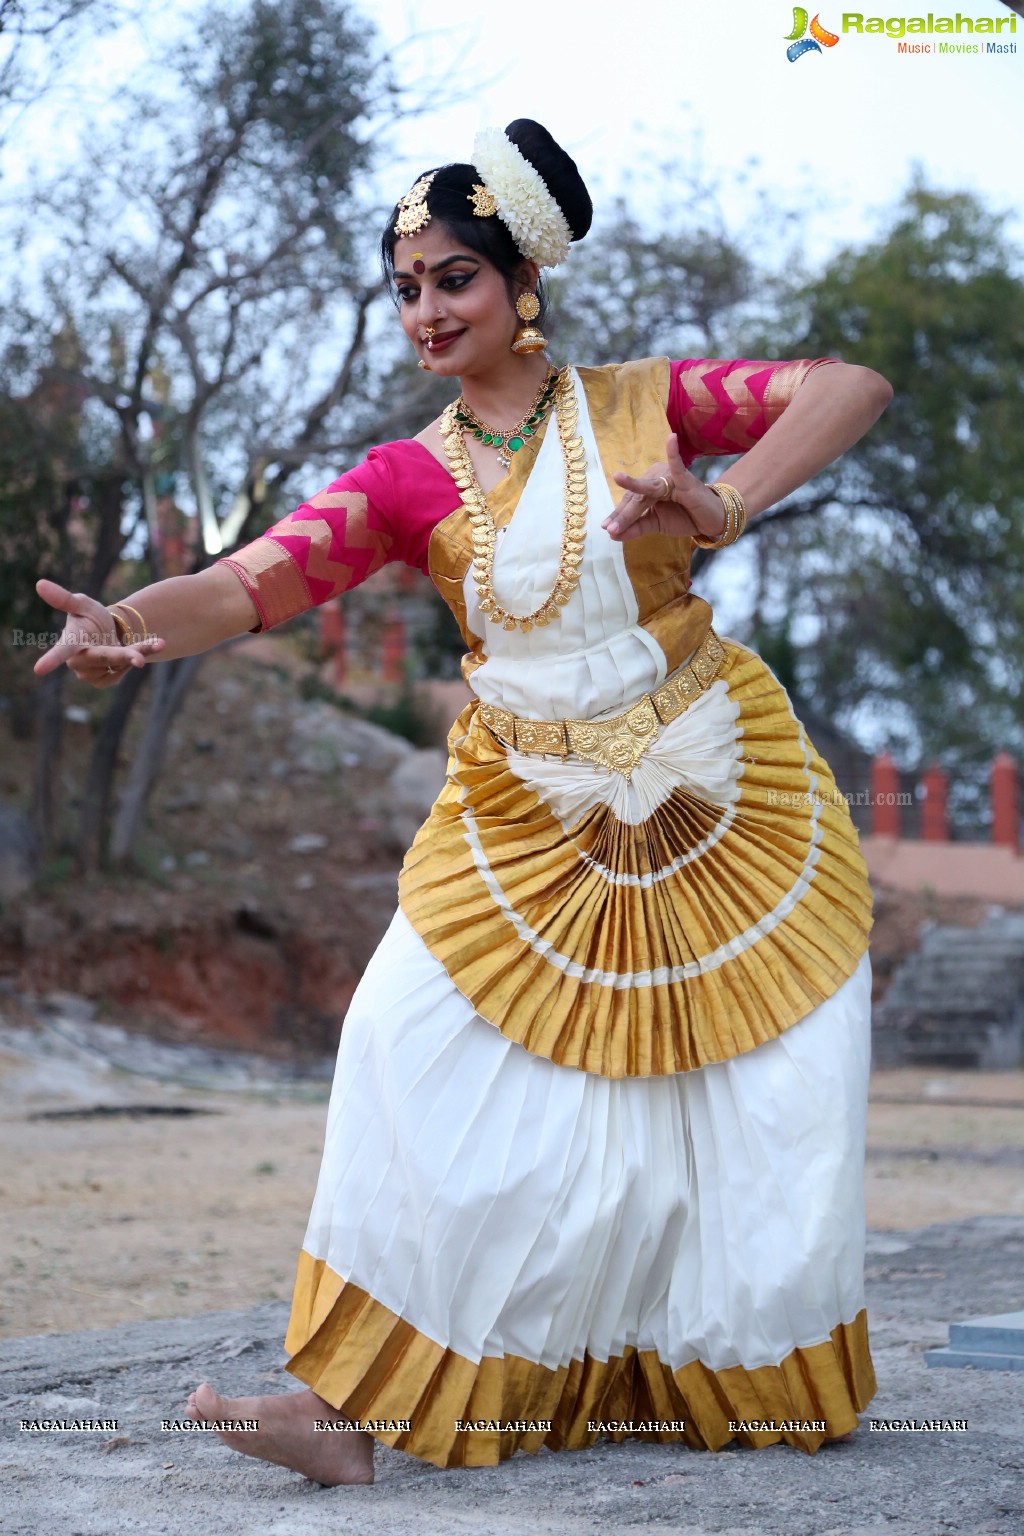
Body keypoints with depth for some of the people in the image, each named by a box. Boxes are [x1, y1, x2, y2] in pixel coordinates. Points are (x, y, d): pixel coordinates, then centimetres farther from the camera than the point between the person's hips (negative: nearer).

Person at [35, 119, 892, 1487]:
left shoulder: (640, 402, -2)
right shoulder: (408, 479, -1)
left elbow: (852, 387, -8)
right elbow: (251, 581, -15)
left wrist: (720, 510, -24)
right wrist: (125, 628, -37)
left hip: (723, 807, 0)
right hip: (526, 824, 1)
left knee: (756, 1113, 3)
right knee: (426, 1060, -15)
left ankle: (750, 1382, 24)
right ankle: (362, 1408, -12)